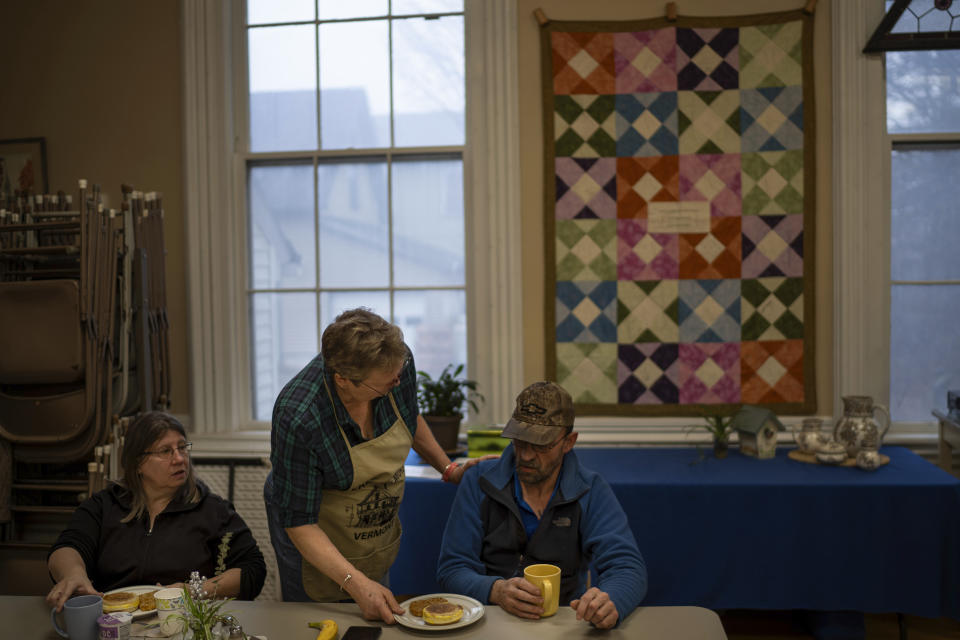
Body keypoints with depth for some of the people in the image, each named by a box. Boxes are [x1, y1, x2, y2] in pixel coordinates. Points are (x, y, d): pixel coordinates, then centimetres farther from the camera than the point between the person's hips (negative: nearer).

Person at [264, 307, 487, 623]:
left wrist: (449, 469, 2)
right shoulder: (298, 418, -36)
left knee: (375, 623, 23)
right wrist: (356, 583, -35)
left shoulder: (397, 361, -22)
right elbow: (299, 522, -28)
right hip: (320, 542, -5)